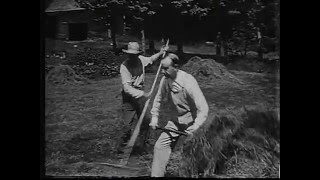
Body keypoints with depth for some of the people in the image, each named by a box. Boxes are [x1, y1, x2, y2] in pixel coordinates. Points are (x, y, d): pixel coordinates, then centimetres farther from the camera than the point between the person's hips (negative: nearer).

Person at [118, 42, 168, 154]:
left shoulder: (141, 60, -5)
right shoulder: (124, 66, -21)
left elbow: (151, 59, 21)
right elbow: (127, 87, -28)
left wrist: (160, 53, 5)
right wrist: (143, 94, -36)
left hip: (141, 95, 6)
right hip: (129, 97, -6)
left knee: (146, 121, 11)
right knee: (130, 126, -9)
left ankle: (142, 146, 30)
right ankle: (121, 147, 12)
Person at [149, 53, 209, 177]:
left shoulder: (188, 82, -29)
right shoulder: (165, 80, -10)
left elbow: (203, 108, -29)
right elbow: (159, 99, 8)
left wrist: (194, 127, -37)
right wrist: (154, 117, 3)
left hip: (191, 119, -5)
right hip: (176, 119, 6)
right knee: (160, 146, 0)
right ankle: (156, 175, 12)